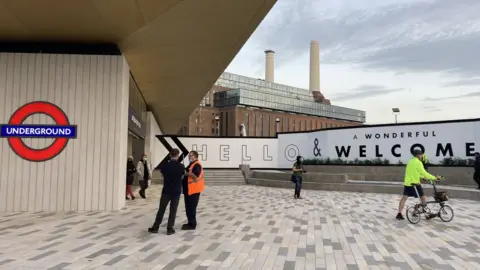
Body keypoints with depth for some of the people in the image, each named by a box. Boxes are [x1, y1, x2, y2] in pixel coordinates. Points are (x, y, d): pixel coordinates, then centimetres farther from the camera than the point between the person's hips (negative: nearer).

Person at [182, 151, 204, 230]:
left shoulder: (197, 165, -15)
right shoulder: (191, 164, 18)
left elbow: (196, 176, -27)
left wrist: (186, 173, -22)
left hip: (193, 190, -10)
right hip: (189, 190, 10)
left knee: (191, 207, -5)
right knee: (188, 207, 15)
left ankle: (192, 224, 2)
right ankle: (190, 223, 23)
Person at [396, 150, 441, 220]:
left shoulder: (410, 161, 16)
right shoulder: (418, 162, -10)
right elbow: (424, 173, -12)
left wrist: (423, 177, 26)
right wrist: (435, 178, -5)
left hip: (407, 182, 8)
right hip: (414, 183, -8)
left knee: (404, 198, 3)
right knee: (422, 197, 8)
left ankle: (399, 214, -3)